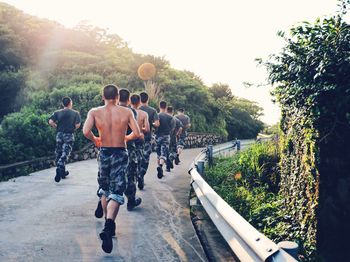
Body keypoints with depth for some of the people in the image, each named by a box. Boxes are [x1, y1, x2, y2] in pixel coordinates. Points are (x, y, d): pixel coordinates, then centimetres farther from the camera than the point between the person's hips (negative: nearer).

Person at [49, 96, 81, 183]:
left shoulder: (57, 113, 2)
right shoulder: (75, 113, -3)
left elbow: (50, 122, -10)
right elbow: (78, 125, -11)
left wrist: (57, 127, 5)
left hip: (59, 134, 3)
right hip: (69, 135, -3)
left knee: (58, 153, 14)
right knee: (65, 154, -4)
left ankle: (62, 172, 22)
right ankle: (60, 169, -24)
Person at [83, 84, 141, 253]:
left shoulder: (94, 112, -4)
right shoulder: (126, 112, -5)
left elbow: (86, 132, -17)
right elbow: (137, 134, -8)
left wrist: (95, 140, 3)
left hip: (104, 153, 2)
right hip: (120, 154, -2)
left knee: (105, 190, 21)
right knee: (116, 192, -1)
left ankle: (108, 224, 33)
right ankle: (109, 225, -24)